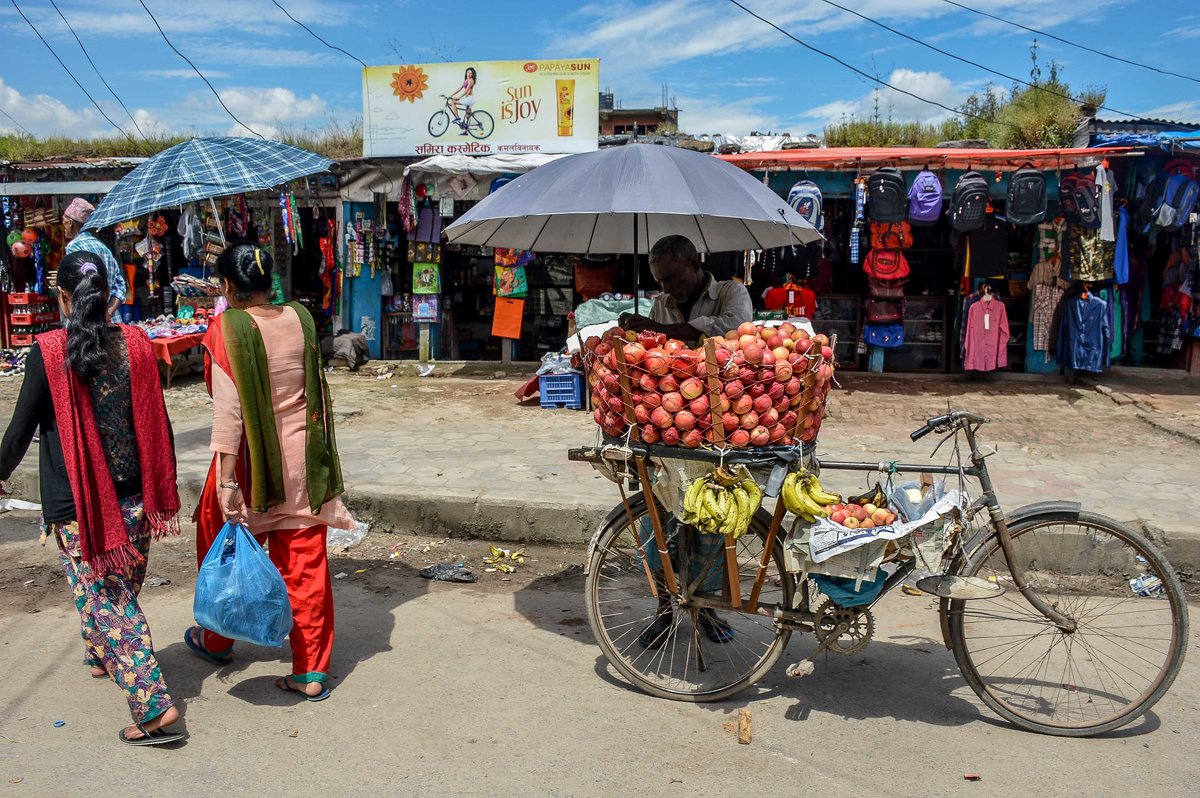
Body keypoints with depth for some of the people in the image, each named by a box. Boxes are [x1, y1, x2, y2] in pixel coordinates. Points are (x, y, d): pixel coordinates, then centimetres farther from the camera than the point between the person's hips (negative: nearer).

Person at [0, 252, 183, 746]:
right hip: (133, 497, 4)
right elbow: (158, 424, 2)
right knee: (121, 588, 23)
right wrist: (163, 491, 12)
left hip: (75, 503, -4)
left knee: (103, 598, 1)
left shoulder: (48, 352, -13)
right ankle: (101, 656, 48)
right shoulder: (135, 344, -3)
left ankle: (153, 704, -5)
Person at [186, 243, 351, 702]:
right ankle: (312, 673, 12)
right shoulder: (301, 319, 0)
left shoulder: (227, 329, -14)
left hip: (252, 458, -4)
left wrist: (226, 481, -20)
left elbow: (228, 409, -19)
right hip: (302, 459, 4)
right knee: (305, 564, 8)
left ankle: (216, 641, 42)